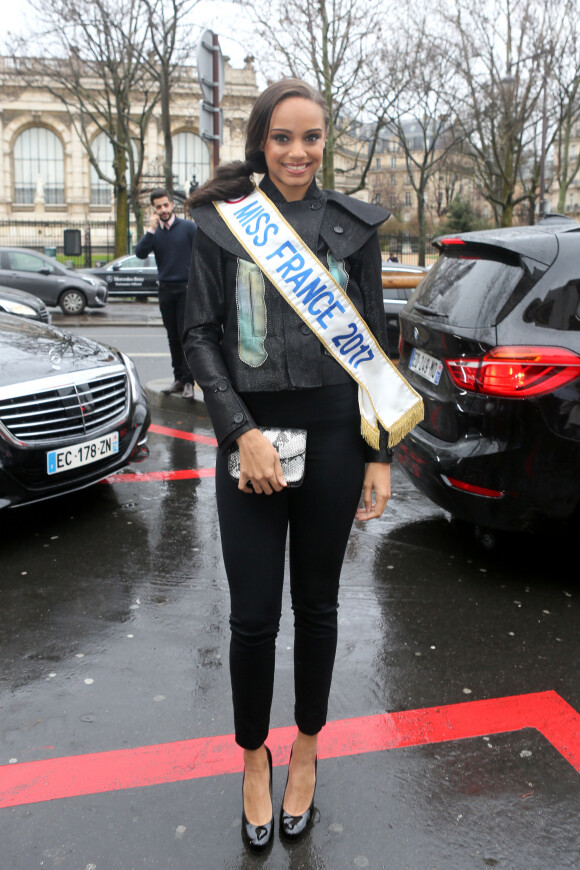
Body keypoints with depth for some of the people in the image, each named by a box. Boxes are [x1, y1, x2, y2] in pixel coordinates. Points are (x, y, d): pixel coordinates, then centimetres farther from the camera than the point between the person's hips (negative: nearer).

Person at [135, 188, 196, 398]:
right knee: (173, 338, 8)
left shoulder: (188, 227, 0)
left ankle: (188, 381, -5)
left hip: (186, 288, -4)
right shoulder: (155, 232, 10)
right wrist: (151, 229, -12)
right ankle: (179, 379, 16)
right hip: (166, 289, 5)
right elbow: (140, 253, -4)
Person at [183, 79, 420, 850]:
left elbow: (374, 344, 6)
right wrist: (242, 432, -12)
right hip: (250, 435, -1)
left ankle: (306, 752, 36)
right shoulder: (221, 222, 3)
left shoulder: (354, 225, 6)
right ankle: (254, 757, 32)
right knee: (254, 614, 4)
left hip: (333, 433, 1)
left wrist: (380, 455, 1)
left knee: (317, 603, 13)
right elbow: (200, 335, 0)